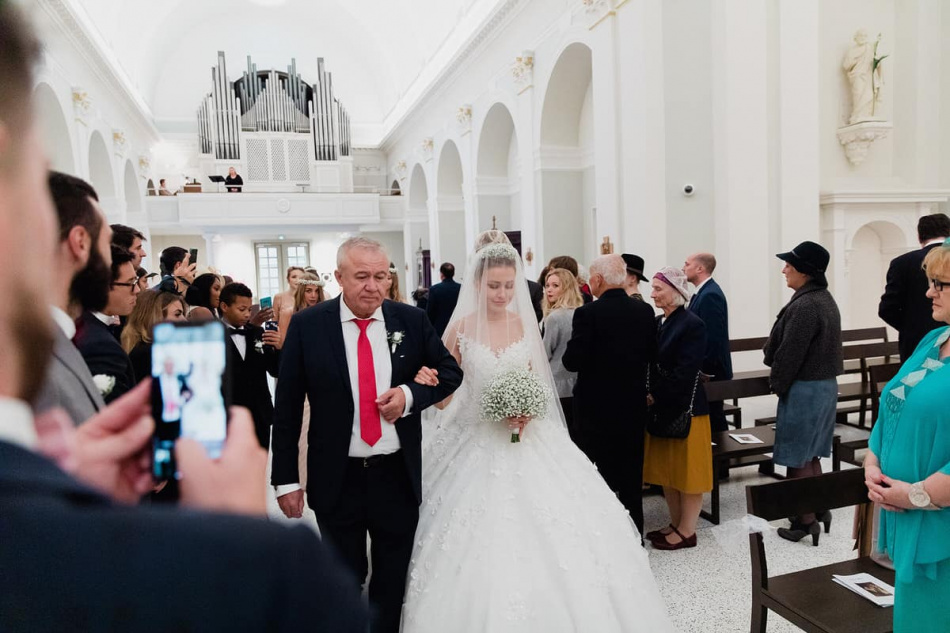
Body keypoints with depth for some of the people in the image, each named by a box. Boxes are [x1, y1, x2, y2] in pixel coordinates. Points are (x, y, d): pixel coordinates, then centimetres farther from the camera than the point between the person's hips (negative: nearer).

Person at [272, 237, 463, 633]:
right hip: (336, 479, -1)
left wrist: (410, 394, -14)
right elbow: (287, 408, -5)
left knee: (394, 581, 20)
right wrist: (286, 479, -5)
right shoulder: (307, 325, -9)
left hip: (399, 476, 2)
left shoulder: (411, 320, -4)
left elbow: (450, 372, 5)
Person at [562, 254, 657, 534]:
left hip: (597, 408, -5)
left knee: (600, 478, 8)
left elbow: (572, 361, -18)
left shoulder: (588, 313, -18)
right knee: (632, 478, 17)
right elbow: (651, 353, 7)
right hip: (634, 406, 5)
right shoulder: (645, 311, -2)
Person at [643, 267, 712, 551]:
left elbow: (685, 373, -20)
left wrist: (656, 396, -16)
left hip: (685, 409, -8)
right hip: (660, 408, 8)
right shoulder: (657, 322, 6)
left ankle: (687, 531, 18)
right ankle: (676, 523, 30)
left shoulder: (692, 324, -15)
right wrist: (648, 395, -5)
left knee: (687, 471, 5)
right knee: (665, 469, 16)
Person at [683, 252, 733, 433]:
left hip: (710, 371, -10)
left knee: (713, 417, -2)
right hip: (705, 370, 10)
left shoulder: (710, 295, -18)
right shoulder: (703, 292, 13)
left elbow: (713, 336, -22)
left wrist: (705, 370, -19)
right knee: (713, 416, 15)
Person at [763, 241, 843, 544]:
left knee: (797, 458, 1)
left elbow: (790, 353, -20)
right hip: (826, 383, 10)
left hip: (803, 389, -10)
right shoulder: (826, 300, 9)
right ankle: (819, 510, 30)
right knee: (810, 455, 20)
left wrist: (777, 383, -6)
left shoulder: (804, 306, -23)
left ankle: (806, 520, 10)